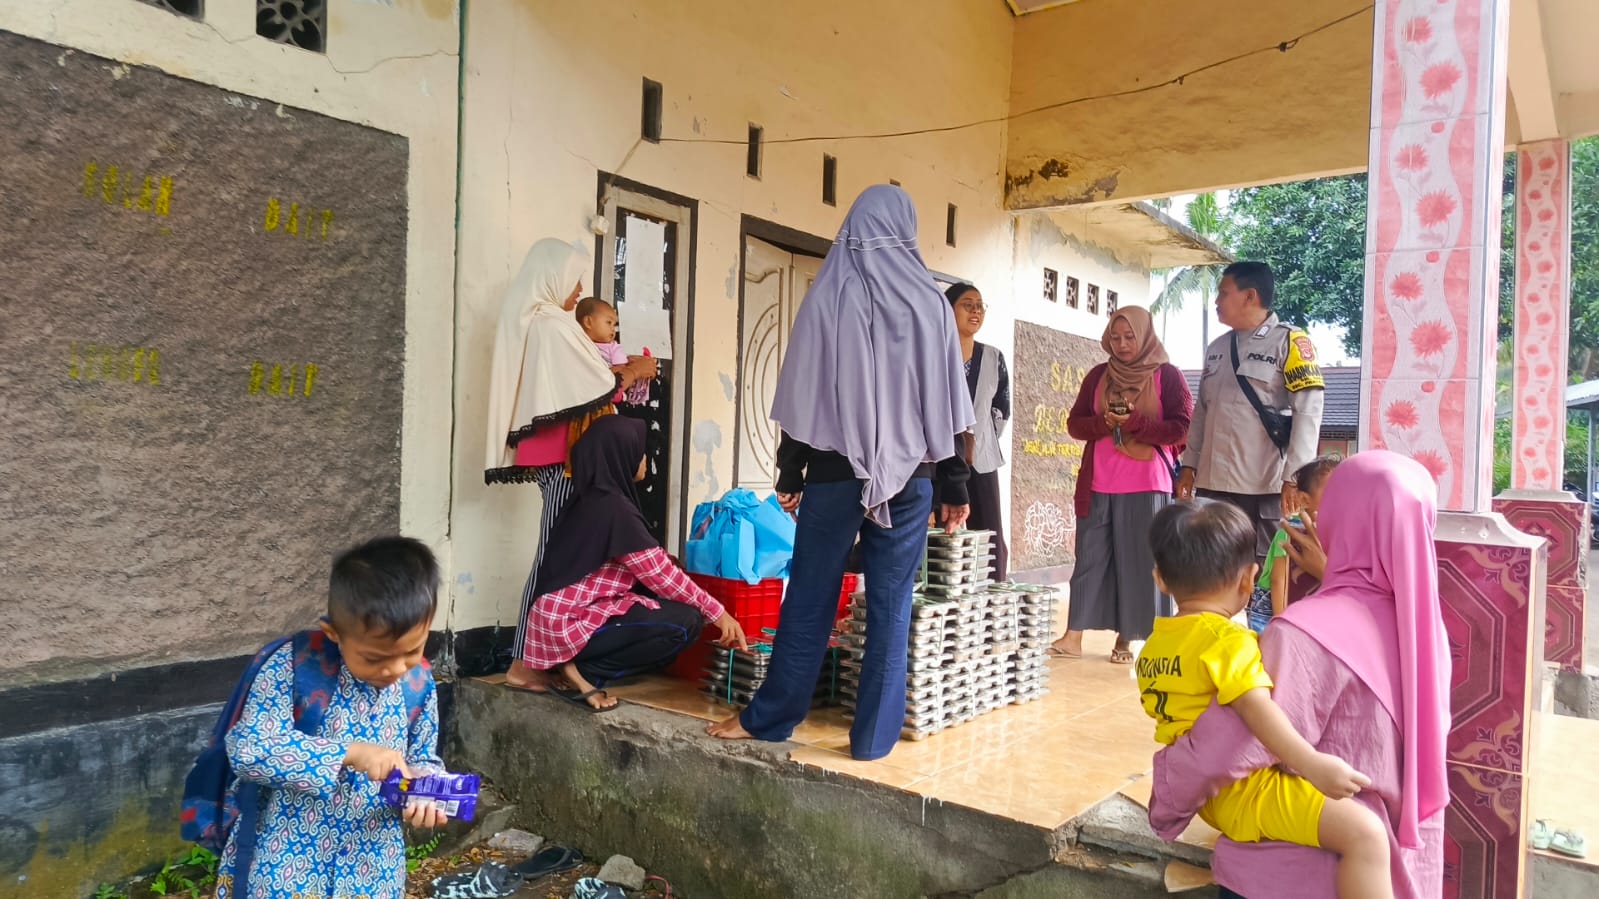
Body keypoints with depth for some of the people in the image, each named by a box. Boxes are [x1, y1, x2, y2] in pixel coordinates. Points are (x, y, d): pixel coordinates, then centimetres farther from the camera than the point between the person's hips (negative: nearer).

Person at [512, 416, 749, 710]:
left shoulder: (592, 500, 9)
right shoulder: (614, 508, -19)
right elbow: (662, 576, -15)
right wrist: (717, 612, -5)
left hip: (562, 615, 10)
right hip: (570, 622, -10)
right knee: (685, 622, -13)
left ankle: (565, 663, 9)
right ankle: (583, 669, -6)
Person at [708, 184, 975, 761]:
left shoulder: (829, 294, -2)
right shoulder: (930, 301, 3)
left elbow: (801, 391, -2)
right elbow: (949, 402, 4)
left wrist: (790, 473, 5)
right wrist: (953, 485, 8)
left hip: (835, 469, -1)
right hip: (910, 474, 1)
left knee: (810, 599, 7)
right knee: (891, 606, 6)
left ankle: (768, 719, 17)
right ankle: (874, 735, 12)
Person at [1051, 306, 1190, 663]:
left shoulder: (1167, 375, 1)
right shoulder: (1098, 375, 12)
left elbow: (1183, 428, -5)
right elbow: (1075, 423, 10)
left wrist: (1136, 423, -18)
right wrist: (1103, 422, -11)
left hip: (1147, 485, -3)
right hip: (1098, 484, 3)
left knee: (1139, 561, 1)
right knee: (1090, 557, 2)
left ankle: (1126, 639, 10)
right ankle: (1073, 636, 3)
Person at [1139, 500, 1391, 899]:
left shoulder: (1152, 647, 7)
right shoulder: (1228, 641, -19)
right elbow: (1257, 709, -34)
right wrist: (1314, 764, -38)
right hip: (1245, 793, -10)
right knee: (1364, 832, -20)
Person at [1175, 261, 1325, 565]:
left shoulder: (1289, 341, -3)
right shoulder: (1216, 348, 16)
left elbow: (1307, 411, -10)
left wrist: (1294, 477, -17)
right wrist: (1190, 465, 13)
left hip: (1267, 486, -6)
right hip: (1214, 483, 6)